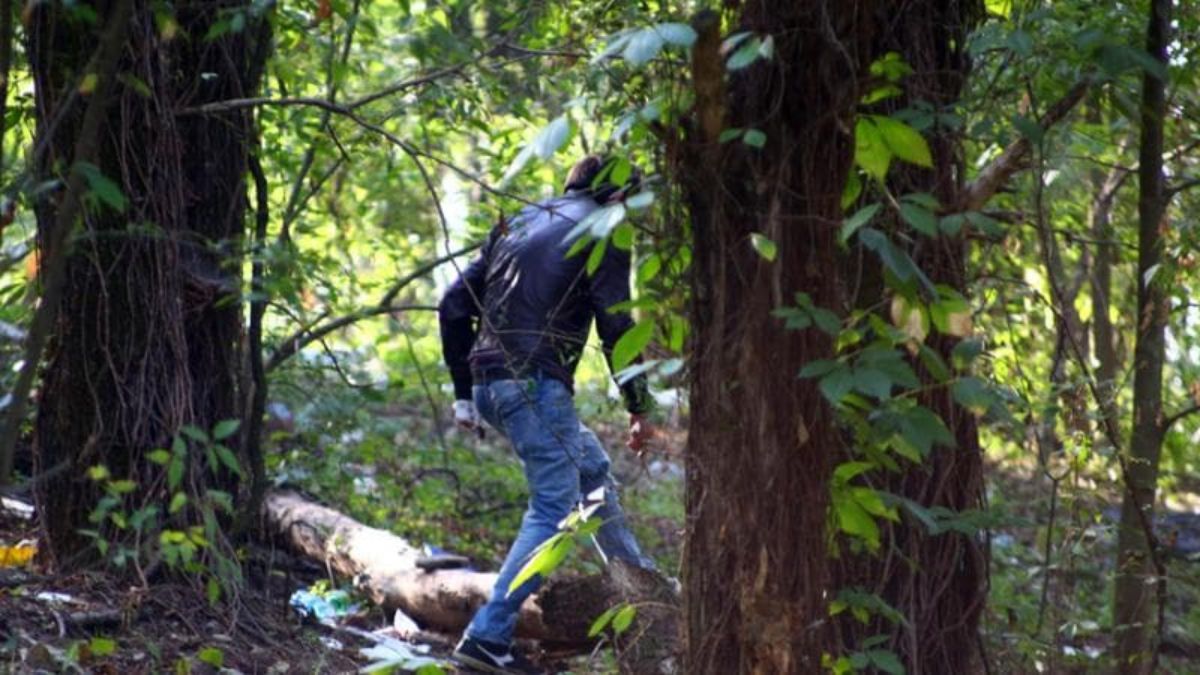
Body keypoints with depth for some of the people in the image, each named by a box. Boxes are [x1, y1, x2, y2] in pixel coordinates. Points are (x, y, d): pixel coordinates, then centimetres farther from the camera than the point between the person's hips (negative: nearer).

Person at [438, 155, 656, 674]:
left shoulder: (517, 224, 22)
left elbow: (453, 306, 18)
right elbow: (616, 328, -8)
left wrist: (464, 394, 21)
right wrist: (639, 407, 1)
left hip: (488, 385, 8)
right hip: (536, 386, -8)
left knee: (591, 466, 26)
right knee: (552, 510, -6)